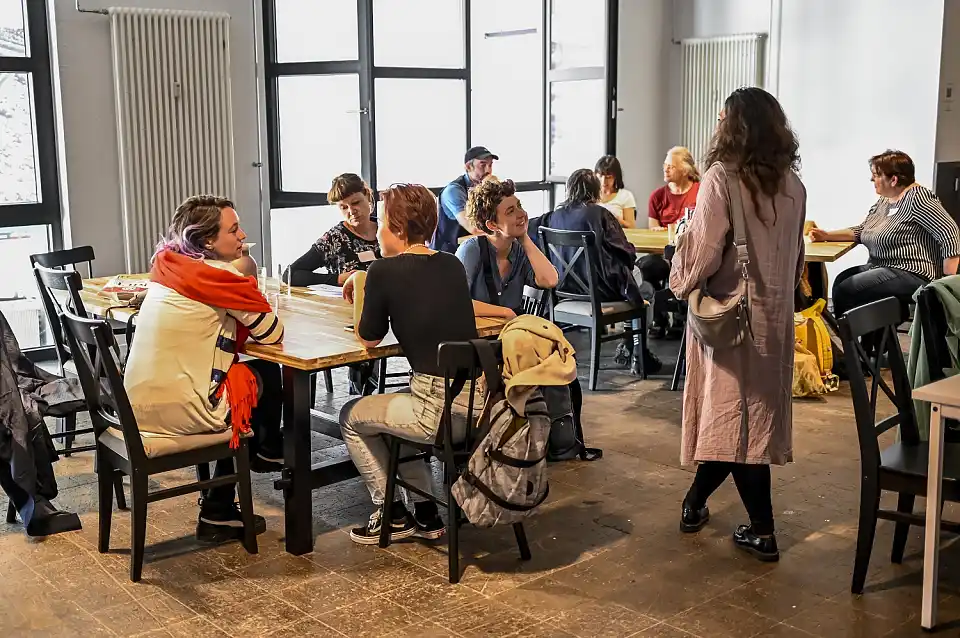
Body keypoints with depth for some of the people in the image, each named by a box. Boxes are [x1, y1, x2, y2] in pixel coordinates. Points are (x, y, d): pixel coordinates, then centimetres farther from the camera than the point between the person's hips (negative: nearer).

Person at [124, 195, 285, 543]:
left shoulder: (167, 264, 8)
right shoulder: (216, 276, -16)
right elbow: (272, 333, -9)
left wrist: (241, 284, 5)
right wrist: (247, 282, 5)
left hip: (139, 405, 8)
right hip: (178, 411, -8)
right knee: (268, 375, 11)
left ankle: (218, 513, 30)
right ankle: (268, 453, 39)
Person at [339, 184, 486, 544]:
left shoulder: (384, 271, -9)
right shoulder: (453, 265, 9)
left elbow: (368, 340, 2)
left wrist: (359, 284, 14)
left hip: (441, 410, -7)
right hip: (480, 402, 7)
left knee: (352, 418, 19)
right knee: (398, 408, 33)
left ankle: (391, 514, 25)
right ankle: (425, 514, 33)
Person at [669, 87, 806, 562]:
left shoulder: (721, 177, -14)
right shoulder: (792, 183, 5)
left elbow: (704, 251, -16)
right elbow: (796, 253, 12)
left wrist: (681, 283, 1)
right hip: (775, 313, 6)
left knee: (733, 415, 3)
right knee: (755, 411, 12)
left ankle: (762, 530, 10)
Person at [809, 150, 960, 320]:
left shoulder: (917, 198, -15)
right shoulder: (883, 200, 13)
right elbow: (861, 231, 18)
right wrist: (827, 235, 4)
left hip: (912, 274, -9)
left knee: (845, 290, -19)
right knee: (841, 280, -6)